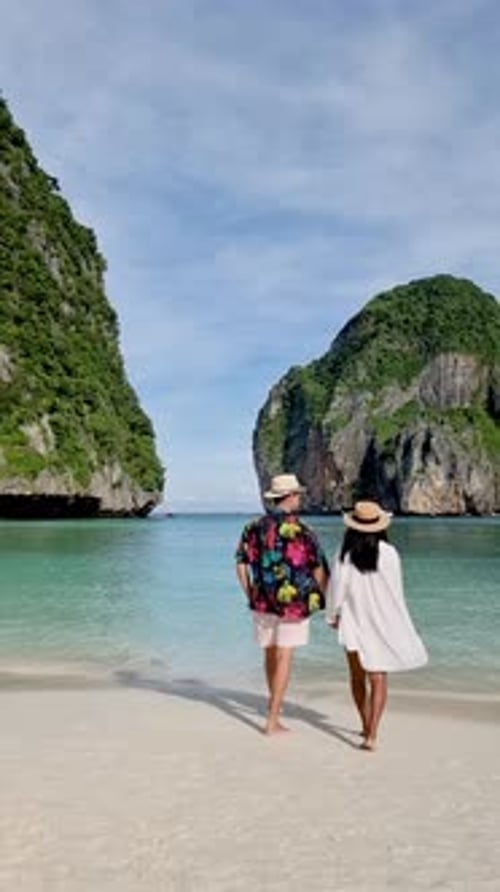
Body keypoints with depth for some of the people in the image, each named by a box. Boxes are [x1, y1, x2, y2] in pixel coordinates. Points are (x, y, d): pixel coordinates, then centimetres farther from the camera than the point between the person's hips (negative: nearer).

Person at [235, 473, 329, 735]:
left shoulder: (254, 528, 0)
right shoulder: (302, 532, -12)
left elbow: (241, 564, 2)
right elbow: (319, 570, -8)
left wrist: (250, 595, 12)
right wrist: (323, 599, 7)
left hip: (262, 603, 4)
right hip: (294, 603, -4)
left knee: (270, 654, 20)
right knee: (284, 658, 2)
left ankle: (275, 704, 40)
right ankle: (272, 720, 3)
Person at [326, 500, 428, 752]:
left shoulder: (345, 555, -11)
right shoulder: (388, 553, -12)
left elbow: (336, 588, -5)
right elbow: (396, 591, -5)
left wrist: (333, 616, 11)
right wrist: (395, 621, 9)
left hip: (354, 622, 1)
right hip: (382, 622, -1)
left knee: (358, 676, 18)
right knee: (378, 678, 3)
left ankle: (367, 726, 33)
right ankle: (371, 734, -6)